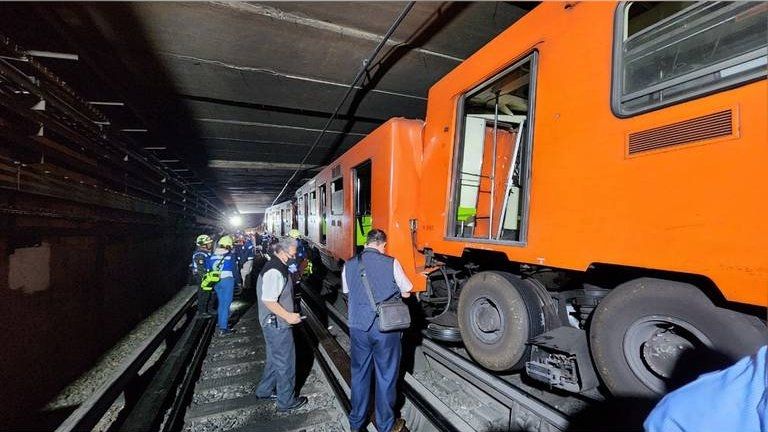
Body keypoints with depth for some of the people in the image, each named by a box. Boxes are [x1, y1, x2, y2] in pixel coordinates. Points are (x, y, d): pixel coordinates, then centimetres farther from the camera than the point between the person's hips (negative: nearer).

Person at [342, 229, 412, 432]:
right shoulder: (391, 263, -14)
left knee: (359, 374, 20)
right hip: (386, 329, -3)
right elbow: (406, 293, -3)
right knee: (386, 377, 14)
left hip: (358, 327, 3)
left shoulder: (349, 265, -3)